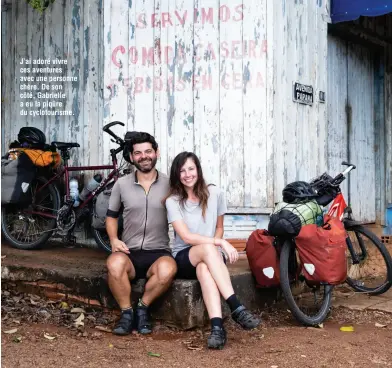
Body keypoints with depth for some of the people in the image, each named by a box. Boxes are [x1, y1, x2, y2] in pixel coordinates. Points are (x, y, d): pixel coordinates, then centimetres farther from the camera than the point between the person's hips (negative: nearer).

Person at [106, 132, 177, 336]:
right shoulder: (121, 184, 5)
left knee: (168, 270, -35)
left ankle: (143, 308, -7)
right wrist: (114, 239, -2)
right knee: (114, 263, -35)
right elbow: (111, 216, 16)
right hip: (129, 252, 1)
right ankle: (126, 312, -11)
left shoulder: (169, 184, 2)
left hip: (159, 252, 0)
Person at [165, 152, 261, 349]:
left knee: (204, 268, -38)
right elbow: (186, 237, -16)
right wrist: (221, 243, -24)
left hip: (209, 256, 2)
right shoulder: (173, 200, -7)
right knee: (208, 248, -37)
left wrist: (216, 245, -9)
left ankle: (217, 327, -49)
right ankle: (237, 308, -43)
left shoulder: (214, 193, 1)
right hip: (184, 258, -1)